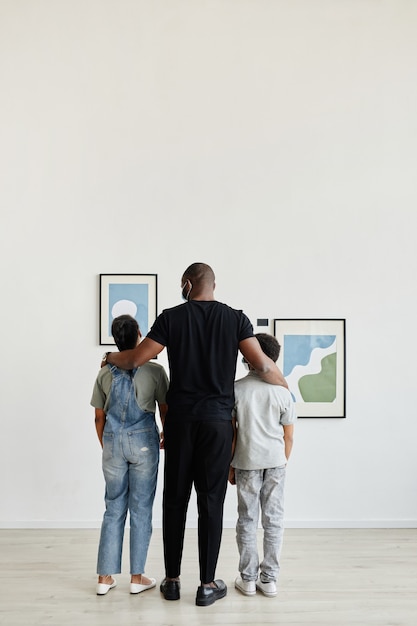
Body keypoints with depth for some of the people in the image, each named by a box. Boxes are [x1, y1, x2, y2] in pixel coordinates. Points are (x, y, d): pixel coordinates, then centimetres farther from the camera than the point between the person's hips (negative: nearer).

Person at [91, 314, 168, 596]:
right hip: (143, 442, -3)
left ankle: (105, 577, 19)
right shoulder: (154, 370, -7)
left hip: (113, 443, 3)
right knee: (141, 509, 7)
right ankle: (137, 577, 17)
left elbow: (99, 418, 7)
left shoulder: (105, 373, 3)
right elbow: (165, 411, -1)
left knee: (113, 509, 13)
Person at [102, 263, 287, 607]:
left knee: (175, 500, 12)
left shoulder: (171, 317, 0)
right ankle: (208, 585, 15)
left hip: (180, 420, 1)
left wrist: (111, 357, 20)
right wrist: (284, 385, 14)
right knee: (211, 502, 6)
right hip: (217, 422, 0)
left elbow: (136, 359, -1)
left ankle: (172, 580, 23)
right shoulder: (235, 318, 0)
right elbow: (262, 365, -5)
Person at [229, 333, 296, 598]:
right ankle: (269, 579, 16)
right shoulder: (282, 392, -3)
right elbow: (288, 437, 1)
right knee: (274, 520, 10)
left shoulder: (236, 389, -6)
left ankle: (248, 579, 17)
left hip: (246, 462, 0)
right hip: (275, 462, 1)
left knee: (247, 520, 10)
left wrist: (229, 466, 6)